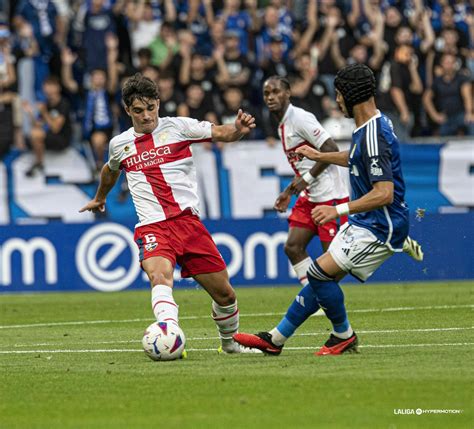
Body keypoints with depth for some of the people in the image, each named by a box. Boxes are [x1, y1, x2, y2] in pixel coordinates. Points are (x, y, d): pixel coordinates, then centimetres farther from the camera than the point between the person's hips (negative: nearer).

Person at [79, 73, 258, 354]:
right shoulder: (119, 144, 13)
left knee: (224, 293, 5)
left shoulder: (177, 127, 4)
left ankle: (229, 342, 34)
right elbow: (111, 171, 36)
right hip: (152, 226, 0)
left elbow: (221, 133, -2)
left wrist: (239, 129, -25)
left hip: (188, 221, 0)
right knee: (160, 276, -32)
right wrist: (100, 198, 52)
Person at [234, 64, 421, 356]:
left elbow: (384, 193, -32)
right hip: (365, 223, 10)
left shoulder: (373, 137, -26)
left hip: (380, 229, -10)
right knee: (322, 276, 11)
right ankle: (276, 339, 16)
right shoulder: (374, 124, 7)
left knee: (320, 272, -14)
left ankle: (344, 336, 5)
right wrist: (319, 156, 34)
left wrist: (339, 210, -32)